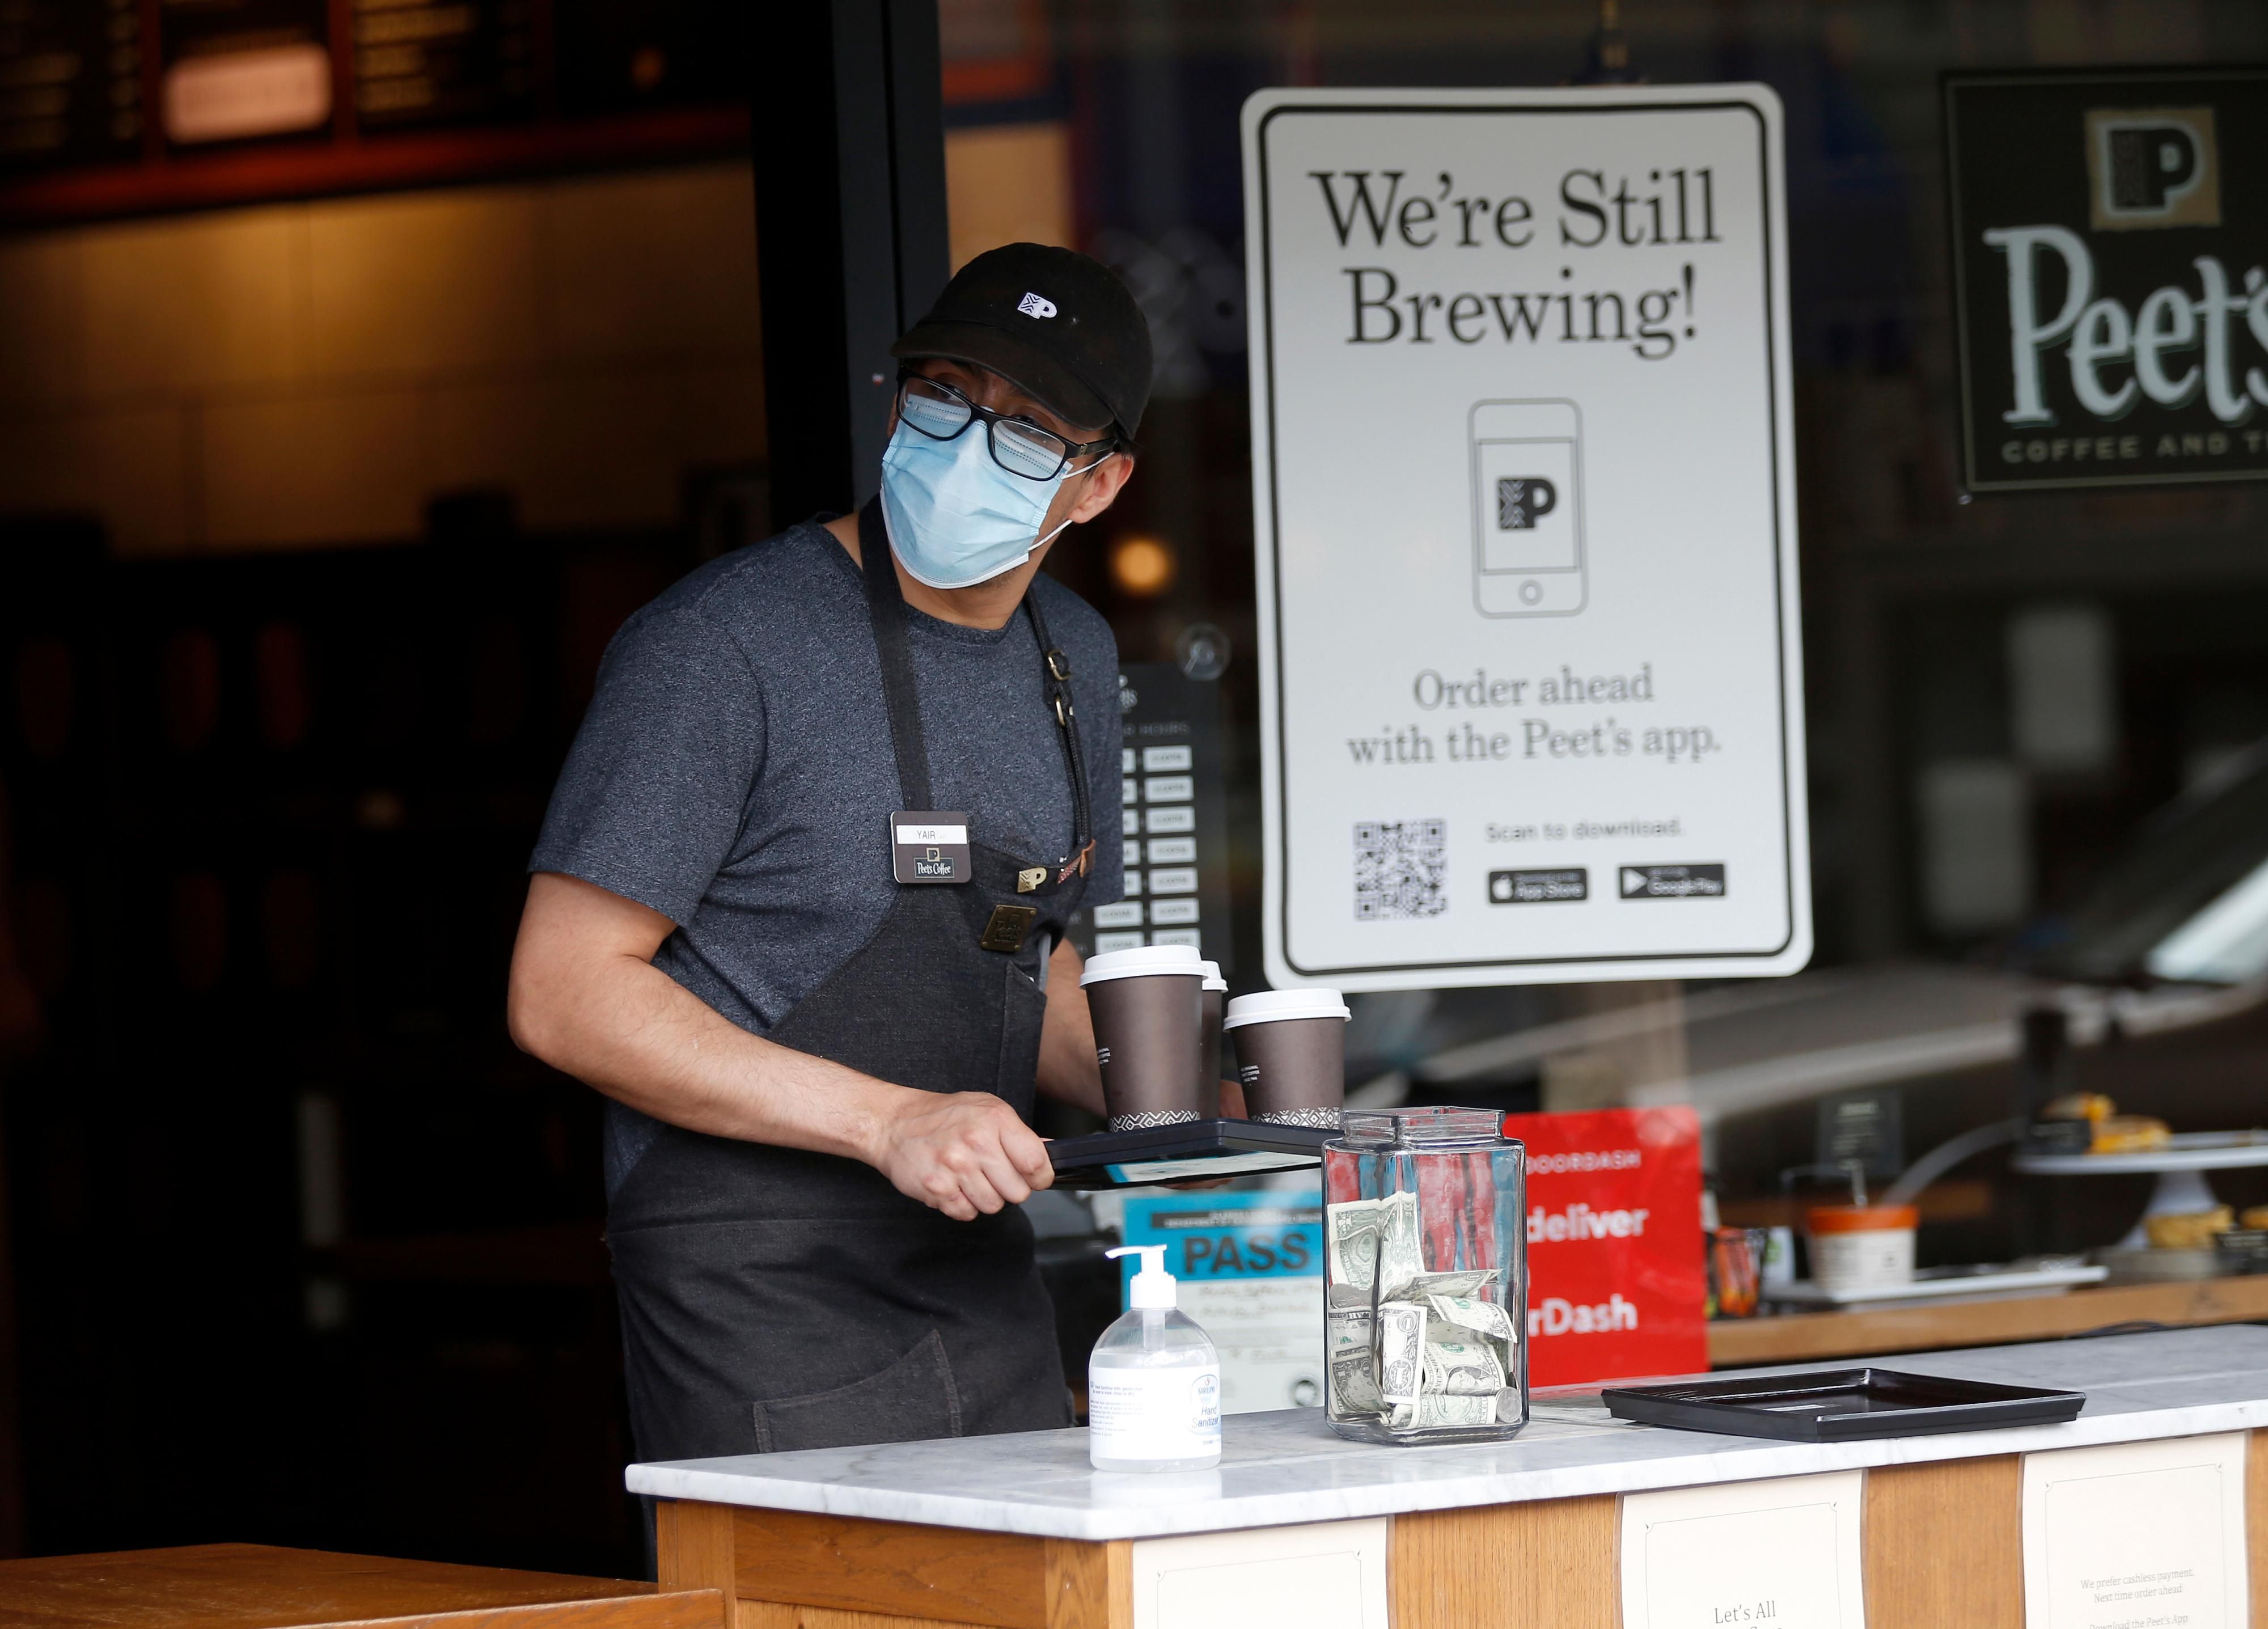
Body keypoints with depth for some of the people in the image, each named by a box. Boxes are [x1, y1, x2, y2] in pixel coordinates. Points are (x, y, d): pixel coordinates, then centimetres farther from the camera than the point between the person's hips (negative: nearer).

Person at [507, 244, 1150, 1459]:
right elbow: (564, 995, -16)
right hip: (760, 1304, -7)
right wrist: (889, 1122, -22)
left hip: (985, 1295, 7)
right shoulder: (726, 643, -13)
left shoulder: (1071, 659, 12)